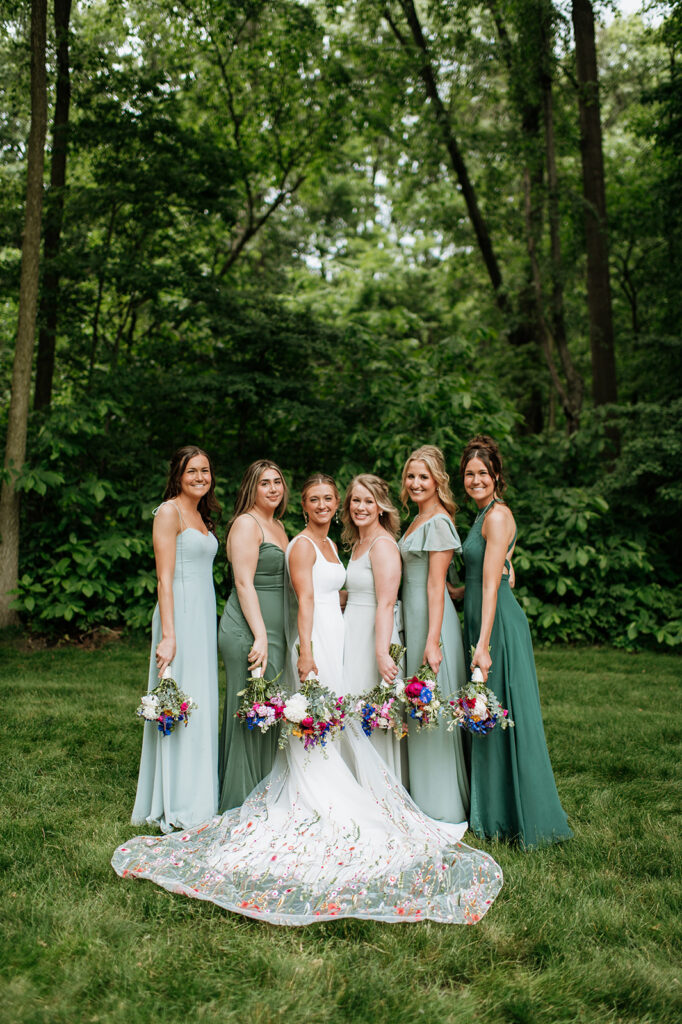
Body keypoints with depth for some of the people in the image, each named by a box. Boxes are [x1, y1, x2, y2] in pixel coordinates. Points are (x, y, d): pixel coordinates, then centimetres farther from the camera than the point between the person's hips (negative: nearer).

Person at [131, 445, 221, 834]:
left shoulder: (202, 516, 17)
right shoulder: (169, 512, -8)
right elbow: (164, 579, -14)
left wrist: (206, 625, 16)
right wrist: (167, 635, -20)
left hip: (206, 613, 9)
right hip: (180, 614, -9)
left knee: (202, 705, 12)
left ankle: (198, 798, 23)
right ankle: (175, 807, 7)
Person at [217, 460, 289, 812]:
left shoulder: (278, 526, 19)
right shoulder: (246, 523, -8)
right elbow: (244, 583, -15)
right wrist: (260, 636, -21)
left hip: (275, 633, 9)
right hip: (249, 632, -9)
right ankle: (242, 806, 8)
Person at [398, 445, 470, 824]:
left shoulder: (438, 522, -12)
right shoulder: (418, 520, 16)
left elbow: (436, 585, -18)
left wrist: (433, 640, -22)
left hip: (430, 618, -9)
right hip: (411, 615, 9)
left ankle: (441, 805, 11)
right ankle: (421, 792, 26)